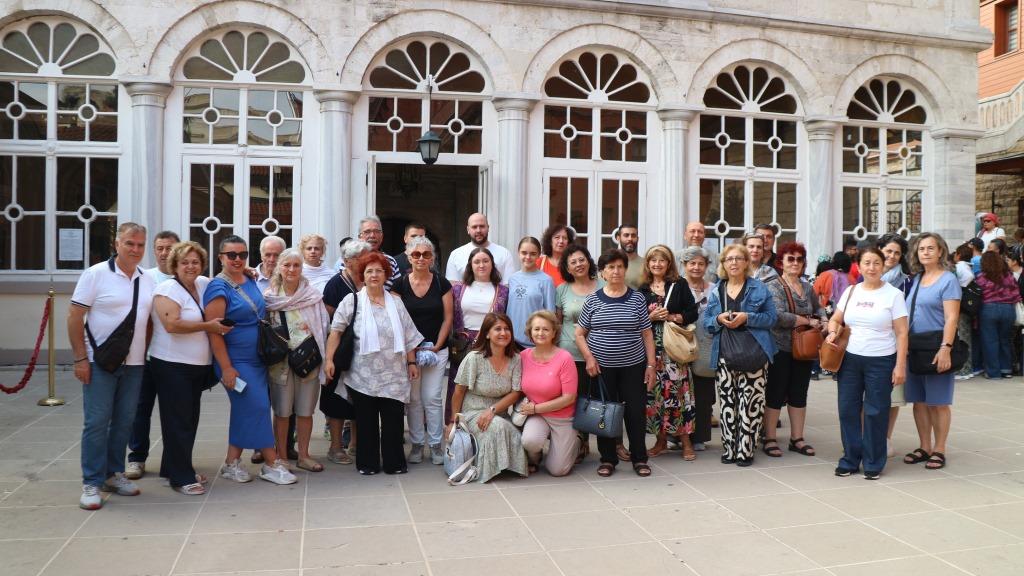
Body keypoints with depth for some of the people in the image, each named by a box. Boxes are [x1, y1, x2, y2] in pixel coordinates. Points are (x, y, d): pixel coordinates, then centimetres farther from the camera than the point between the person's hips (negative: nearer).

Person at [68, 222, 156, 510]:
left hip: (134, 364, 5)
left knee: (124, 422, 10)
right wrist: (80, 358, -12)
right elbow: (74, 316, -8)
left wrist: (146, 354, 8)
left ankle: (113, 474, 23)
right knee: (97, 423, -2)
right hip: (100, 362, -5)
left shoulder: (147, 280, 8)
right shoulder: (96, 274, -7)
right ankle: (92, 483, 7)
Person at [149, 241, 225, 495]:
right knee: (178, 421, -1)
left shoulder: (203, 284, 10)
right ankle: (181, 477, 7)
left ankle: (174, 468, 28)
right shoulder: (168, 289, -11)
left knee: (190, 419, 14)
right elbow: (172, 324, -23)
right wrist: (208, 326, -18)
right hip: (172, 366, -7)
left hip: (197, 366, 8)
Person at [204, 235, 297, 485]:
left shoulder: (250, 281, 10)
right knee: (258, 407, -7)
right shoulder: (218, 288, -12)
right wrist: (226, 367, -19)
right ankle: (272, 463, 3)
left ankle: (232, 463, 20)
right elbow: (214, 331, -16)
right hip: (236, 362, -8)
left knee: (245, 411, 10)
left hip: (257, 359, 8)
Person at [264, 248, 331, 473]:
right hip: (281, 359, -1)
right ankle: (281, 456, 16)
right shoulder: (270, 297, 0)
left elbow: (324, 326, 4)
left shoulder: (314, 295, 2)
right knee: (282, 411, 4)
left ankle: (303, 455, 20)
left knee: (305, 411, 8)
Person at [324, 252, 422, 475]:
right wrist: (329, 359, -13)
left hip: (393, 375, 2)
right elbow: (336, 331, -5)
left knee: (394, 419, 3)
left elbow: (408, 335, 12)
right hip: (363, 375, -2)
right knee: (366, 420, 7)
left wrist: (411, 362, 10)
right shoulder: (352, 300, 0)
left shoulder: (395, 302, 9)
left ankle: (395, 463, 15)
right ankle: (367, 463, 19)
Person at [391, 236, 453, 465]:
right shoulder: (400, 284, 0)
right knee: (413, 399, 6)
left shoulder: (442, 283, 0)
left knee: (433, 398, -1)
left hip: (436, 349, 0)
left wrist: (437, 346, -5)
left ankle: (436, 444, 11)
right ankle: (416, 444, 17)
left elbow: (448, 317, 2)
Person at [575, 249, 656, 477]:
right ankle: (608, 459, 20)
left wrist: (651, 365, -2)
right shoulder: (593, 300, 1)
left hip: (633, 366, 0)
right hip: (602, 367, 0)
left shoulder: (637, 299, 2)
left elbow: (647, 334, 3)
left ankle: (639, 458, 19)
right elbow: (579, 334, 5)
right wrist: (589, 358, -9)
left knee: (636, 412, 3)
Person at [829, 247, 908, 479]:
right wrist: (832, 332, -4)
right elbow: (835, 320, 18)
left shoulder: (893, 294, -2)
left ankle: (873, 463, 16)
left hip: (881, 361, -3)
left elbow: (901, 333, -4)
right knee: (848, 409, 6)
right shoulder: (851, 291, 9)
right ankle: (850, 459, 19)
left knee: (875, 413, 2)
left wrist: (900, 365, -9)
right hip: (850, 359, 4)